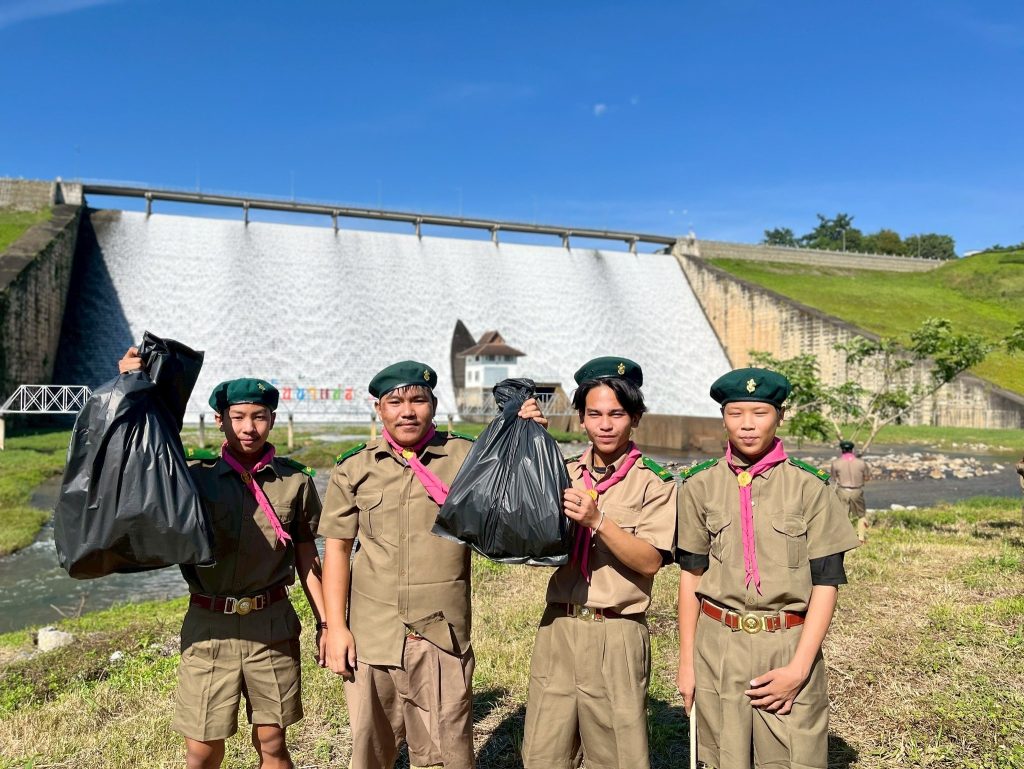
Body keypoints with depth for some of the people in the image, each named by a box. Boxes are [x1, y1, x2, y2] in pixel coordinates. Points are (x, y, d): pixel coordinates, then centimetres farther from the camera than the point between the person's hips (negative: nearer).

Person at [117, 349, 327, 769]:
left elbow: (307, 559, 5)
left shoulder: (295, 480, -1)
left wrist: (325, 623, 6)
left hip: (272, 626, 0)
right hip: (209, 626, 0)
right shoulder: (195, 474, -3)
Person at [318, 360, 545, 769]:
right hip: (371, 636, 1)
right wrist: (335, 626, -1)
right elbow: (337, 547, 5)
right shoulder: (354, 467, 3)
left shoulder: (467, 456, 1)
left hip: (445, 637, -1)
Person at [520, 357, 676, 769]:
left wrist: (597, 520, -25)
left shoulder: (654, 482, -4)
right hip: (557, 630, 4)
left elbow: (650, 561, -10)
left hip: (617, 637, -4)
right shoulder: (564, 473, 8)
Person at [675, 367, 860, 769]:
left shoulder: (810, 486, -4)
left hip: (790, 646, -1)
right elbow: (691, 574, 6)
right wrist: (686, 660, 5)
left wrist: (799, 668, -11)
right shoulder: (700, 485, 1)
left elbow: (826, 582, -4)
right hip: (717, 648, 2)